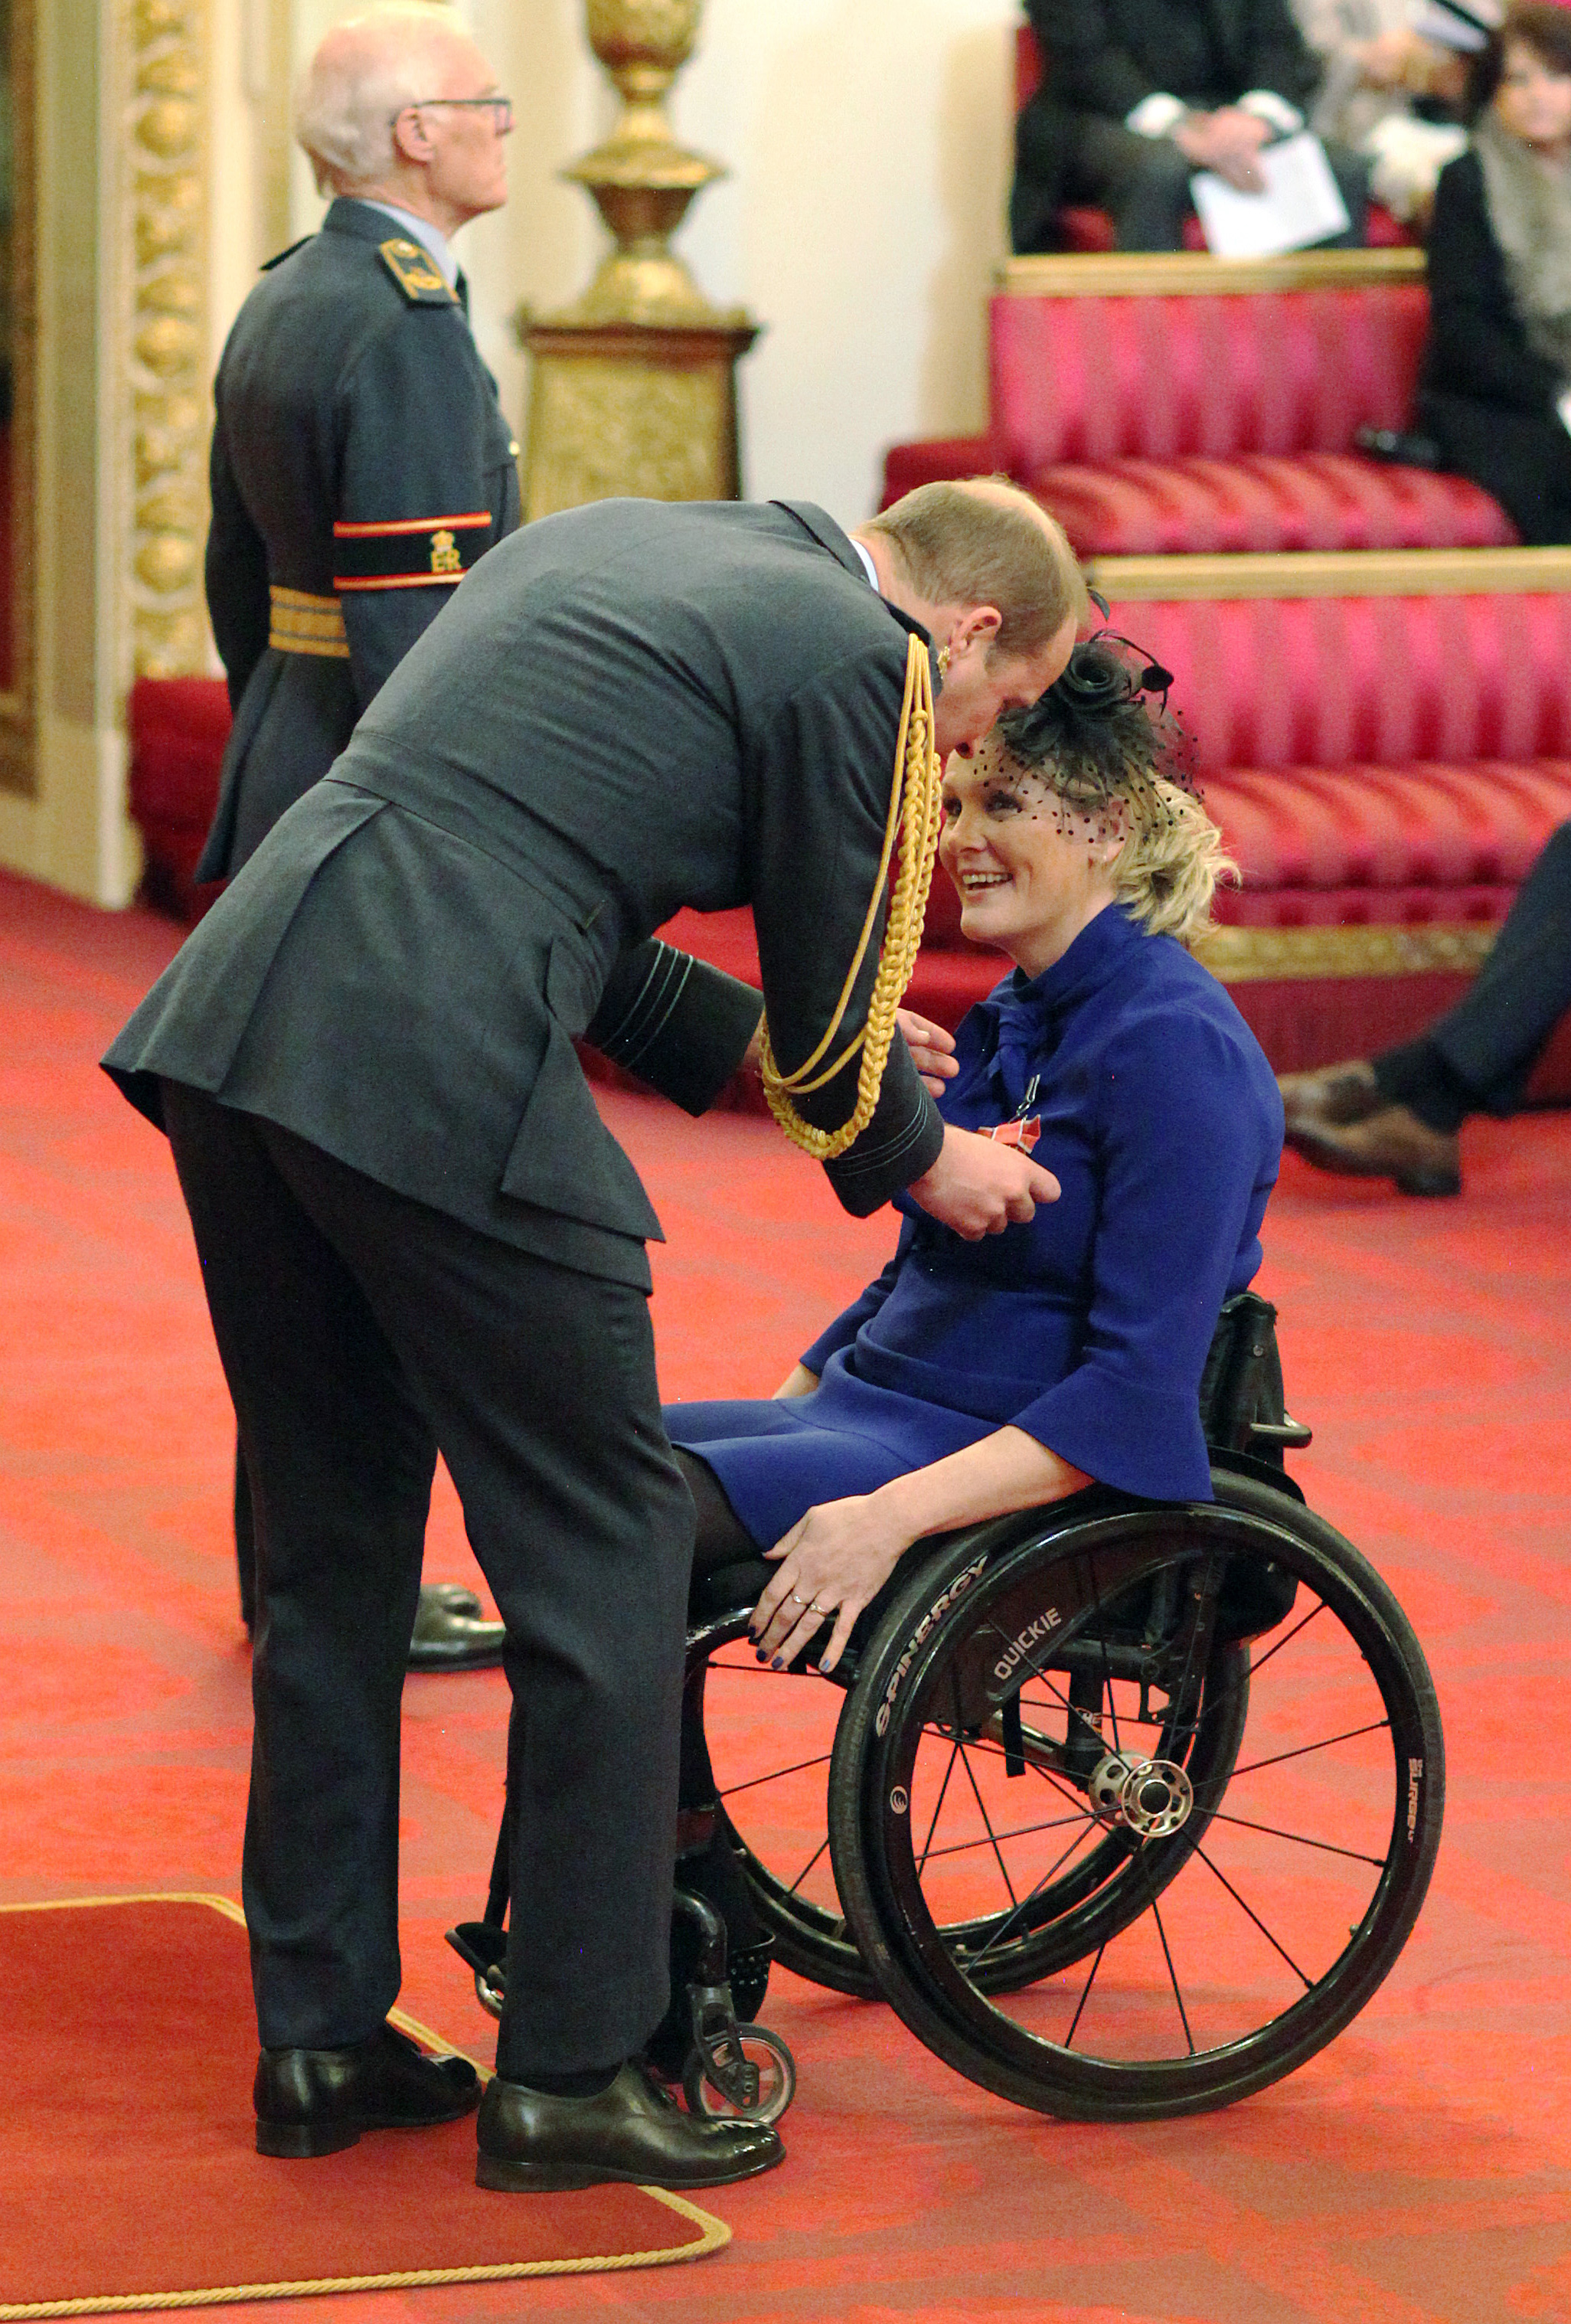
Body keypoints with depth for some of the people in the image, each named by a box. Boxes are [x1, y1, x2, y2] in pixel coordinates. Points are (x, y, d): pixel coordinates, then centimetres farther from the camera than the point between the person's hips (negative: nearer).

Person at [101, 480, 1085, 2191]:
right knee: (605, 1556, 5)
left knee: (330, 1554, 18)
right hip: (438, 1079, -8)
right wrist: (921, 1163, 26)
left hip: (233, 1016, 9)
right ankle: (568, 2073, 10)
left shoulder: (599, 540, 25)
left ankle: (321, 2043, 25)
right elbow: (833, 1028, 6)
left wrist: (754, 1041, 36)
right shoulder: (860, 659, 1)